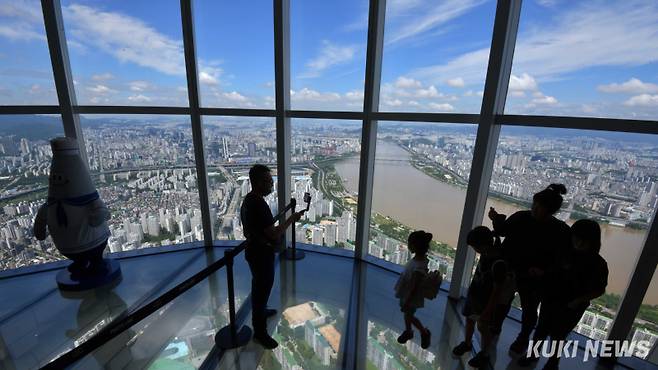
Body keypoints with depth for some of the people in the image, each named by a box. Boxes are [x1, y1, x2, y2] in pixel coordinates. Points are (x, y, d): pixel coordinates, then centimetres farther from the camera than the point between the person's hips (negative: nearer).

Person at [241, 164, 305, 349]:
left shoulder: (248, 199, 2)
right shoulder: (259, 204, -30)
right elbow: (275, 234, -31)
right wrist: (292, 218, -21)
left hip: (254, 251, 10)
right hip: (261, 254, -10)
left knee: (259, 286, 27)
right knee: (262, 289, 6)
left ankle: (260, 312, 50)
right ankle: (260, 331, 24)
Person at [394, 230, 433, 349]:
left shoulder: (419, 268, -40)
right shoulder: (419, 257, -13)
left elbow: (414, 288, -28)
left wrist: (406, 303, -15)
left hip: (412, 297, -8)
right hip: (406, 293, 8)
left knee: (409, 316, 18)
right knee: (407, 314, 27)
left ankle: (425, 332, 42)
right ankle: (408, 331, 51)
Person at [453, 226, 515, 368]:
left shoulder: (498, 263, -35)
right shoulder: (487, 252, -12)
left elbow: (497, 291, -25)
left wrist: (487, 312, -17)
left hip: (486, 301, -7)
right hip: (474, 294, 7)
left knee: (483, 328, 15)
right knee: (469, 319, 24)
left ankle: (484, 355, 40)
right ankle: (467, 343, 49)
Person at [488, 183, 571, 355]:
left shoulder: (561, 231, -17)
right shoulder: (521, 217, -13)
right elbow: (503, 231, 3)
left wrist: (544, 270, -24)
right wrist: (496, 220, -16)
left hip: (534, 280, -2)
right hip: (508, 271, 2)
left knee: (529, 310, 20)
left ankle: (523, 338, 47)